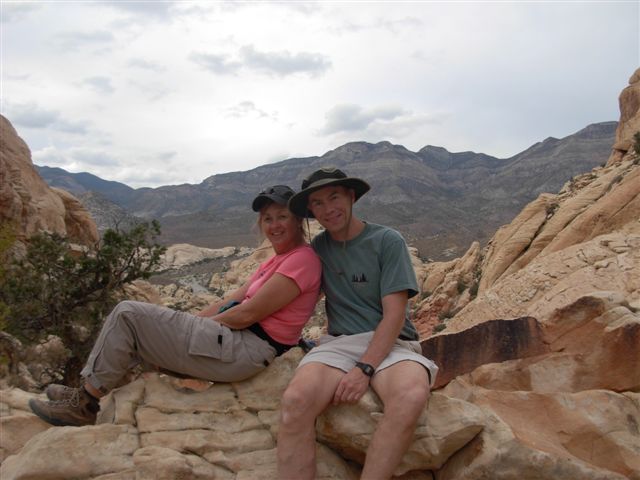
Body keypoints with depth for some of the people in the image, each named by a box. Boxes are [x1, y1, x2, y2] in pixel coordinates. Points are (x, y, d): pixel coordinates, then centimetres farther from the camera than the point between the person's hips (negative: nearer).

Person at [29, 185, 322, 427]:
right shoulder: (277, 261, 19)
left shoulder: (302, 259, -13)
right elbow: (234, 299, 16)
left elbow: (248, 314, -16)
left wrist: (199, 324, -3)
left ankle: (84, 406, 6)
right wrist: (192, 321, 5)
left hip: (243, 350, -10)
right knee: (137, 332, 18)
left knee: (127, 315, -5)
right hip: (235, 340, 10)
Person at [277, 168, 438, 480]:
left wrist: (364, 369, -18)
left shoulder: (388, 241, -1)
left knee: (411, 397, -37)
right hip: (338, 342, 3)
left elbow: (394, 314, -7)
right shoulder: (318, 247, 13)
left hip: (389, 343, -2)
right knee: (295, 400, -31)